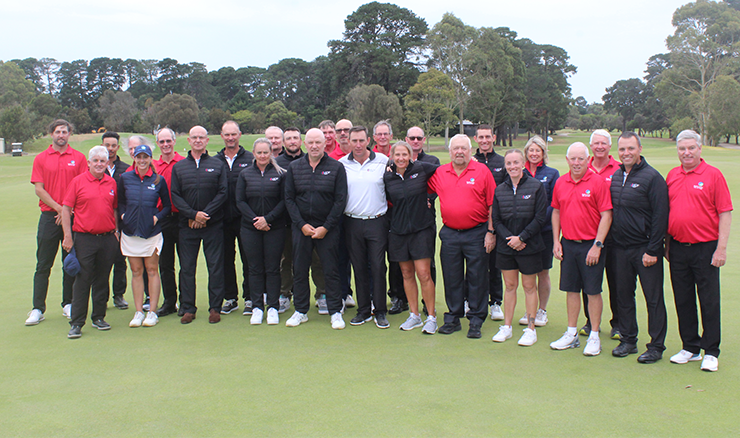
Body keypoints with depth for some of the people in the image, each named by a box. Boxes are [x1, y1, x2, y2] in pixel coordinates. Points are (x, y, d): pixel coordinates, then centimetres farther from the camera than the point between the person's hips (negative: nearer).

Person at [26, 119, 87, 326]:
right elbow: (38, 189, 1)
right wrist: (58, 207, -10)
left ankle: (68, 304, 17)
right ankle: (38, 309, 5)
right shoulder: (41, 158, 7)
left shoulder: (79, 158, 6)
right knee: (43, 264, 1)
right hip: (49, 215, 0)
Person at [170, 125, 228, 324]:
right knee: (187, 267, 4)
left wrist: (205, 214, -12)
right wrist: (193, 214, -12)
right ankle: (187, 308, 14)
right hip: (187, 225, 1)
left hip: (213, 225, -1)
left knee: (215, 266, 1)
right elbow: (175, 196, 3)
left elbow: (223, 193, -1)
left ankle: (215, 308, 10)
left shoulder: (218, 165, 7)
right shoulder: (178, 167, 10)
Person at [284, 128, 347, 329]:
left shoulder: (336, 167, -1)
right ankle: (300, 311, 20)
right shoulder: (294, 167, 6)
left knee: (331, 270, 1)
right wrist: (301, 224, -7)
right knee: (299, 269, 7)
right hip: (301, 227, 2)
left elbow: (340, 200, -4)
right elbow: (289, 198, 4)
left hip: (328, 228, -2)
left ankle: (335, 312, 11)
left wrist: (326, 227, -10)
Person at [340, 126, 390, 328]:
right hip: (352, 223, 2)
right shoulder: (341, 164, 4)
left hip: (377, 222, -2)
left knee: (378, 266, -1)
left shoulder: (383, 161, 0)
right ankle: (363, 310, 18)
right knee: (359, 268, 8)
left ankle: (380, 312, 9)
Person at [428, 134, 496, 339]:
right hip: (449, 233, 3)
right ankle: (453, 318, 22)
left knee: (476, 278, 3)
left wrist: (491, 232, -7)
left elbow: (492, 205, -4)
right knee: (451, 278, 10)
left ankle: (476, 320, 13)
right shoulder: (439, 173, 6)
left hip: (476, 233, -3)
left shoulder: (482, 171, -3)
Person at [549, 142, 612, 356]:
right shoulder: (560, 183, 7)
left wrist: (597, 245, -14)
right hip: (567, 244, 5)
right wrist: (556, 241, 8)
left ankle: (594, 337, 13)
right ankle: (572, 334, 23)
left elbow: (606, 216, -10)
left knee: (593, 291, 2)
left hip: (590, 245, -5)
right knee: (571, 289, 12)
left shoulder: (597, 182, -9)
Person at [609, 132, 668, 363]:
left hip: (645, 248, -6)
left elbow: (661, 216, -12)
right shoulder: (616, 176, 10)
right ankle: (628, 340, 25)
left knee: (653, 299, 2)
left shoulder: (652, 177, -10)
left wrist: (652, 250, -15)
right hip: (620, 248, 6)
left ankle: (656, 346, 11)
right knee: (623, 295, 12)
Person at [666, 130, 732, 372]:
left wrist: (721, 248, -12)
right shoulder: (671, 176, 9)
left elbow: (725, 213, -6)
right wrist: (667, 245, 12)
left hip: (705, 248, -4)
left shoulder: (713, 175, -4)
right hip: (678, 249, 4)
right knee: (683, 300, 10)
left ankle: (710, 352, 12)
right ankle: (690, 348, 23)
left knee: (709, 301, 2)